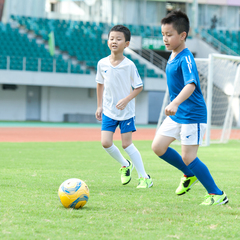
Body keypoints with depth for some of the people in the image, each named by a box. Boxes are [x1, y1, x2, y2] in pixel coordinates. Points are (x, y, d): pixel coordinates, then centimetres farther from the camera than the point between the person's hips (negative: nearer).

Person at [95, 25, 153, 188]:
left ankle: (144, 177, 9)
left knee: (127, 144, -3)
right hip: (108, 111, 4)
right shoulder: (102, 63, -3)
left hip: (126, 111, -4)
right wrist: (100, 106, 11)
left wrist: (126, 100, -19)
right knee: (106, 142, -6)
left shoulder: (129, 65, -13)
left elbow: (139, 87, -5)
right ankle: (125, 165, 21)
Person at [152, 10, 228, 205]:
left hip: (192, 115, -9)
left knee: (188, 157, -8)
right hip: (176, 115, 9)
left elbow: (191, 84, -37)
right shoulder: (173, 56, 7)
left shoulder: (186, 59, -21)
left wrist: (175, 104, -51)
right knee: (158, 147, 2)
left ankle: (217, 194, 6)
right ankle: (189, 175, 22)